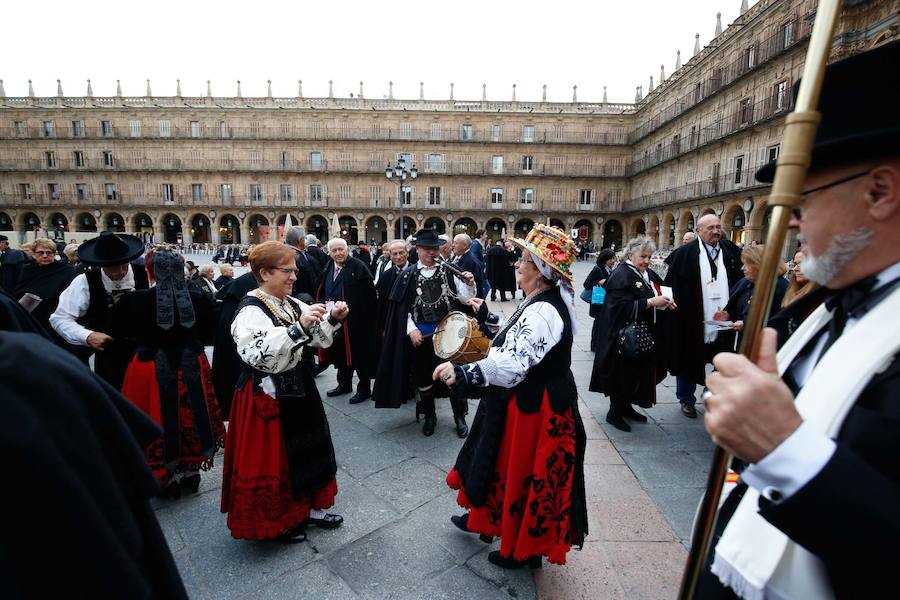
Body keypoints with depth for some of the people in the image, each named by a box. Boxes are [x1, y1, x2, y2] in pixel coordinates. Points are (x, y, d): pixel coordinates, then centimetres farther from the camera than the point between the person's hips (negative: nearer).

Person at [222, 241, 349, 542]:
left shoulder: (292, 304, 4)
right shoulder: (251, 310, -18)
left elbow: (318, 338, 8)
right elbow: (257, 354, -34)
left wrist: (332, 319, -11)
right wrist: (298, 327, -39)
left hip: (298, 388, 8)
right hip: (269, 395, -8)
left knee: (308, 449, 18)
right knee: (272, 457, 9)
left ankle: (311, 509, 37)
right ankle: (277, 522, 32)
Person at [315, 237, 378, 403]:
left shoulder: (358, 267, -12)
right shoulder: (328, 268, 10)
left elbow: (368, 295, -15)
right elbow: (321, 292, 16)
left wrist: (348, 306, -17)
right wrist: (325, 303, -4)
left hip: (355, 320, -7)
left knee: (358, 354, 2)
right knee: (341, 353, 18)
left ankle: (364, 388, 15)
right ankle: (344, 384, 34)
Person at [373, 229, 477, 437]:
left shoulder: (448, 271, -2)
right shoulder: (409, 275, 0)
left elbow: (465, 299, -4)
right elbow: (403, 307, 1)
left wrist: (469, 285, -22)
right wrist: (411, 329, -9)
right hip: (420, 334, 1)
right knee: (423, 375, 13)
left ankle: (459, 417, 24)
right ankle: (430, 416, 34)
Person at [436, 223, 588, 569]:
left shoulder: (543, 311, -28)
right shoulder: (539, 302, 5)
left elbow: (513, 364, -38)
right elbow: (514, 340, 16)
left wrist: (462, 373, -41)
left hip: (532, 408, -10)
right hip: (527, 400, 10)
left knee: (523, 473, 10)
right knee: (503, 464, 25)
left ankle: (523, 550, 35)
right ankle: (484, 517, 48)